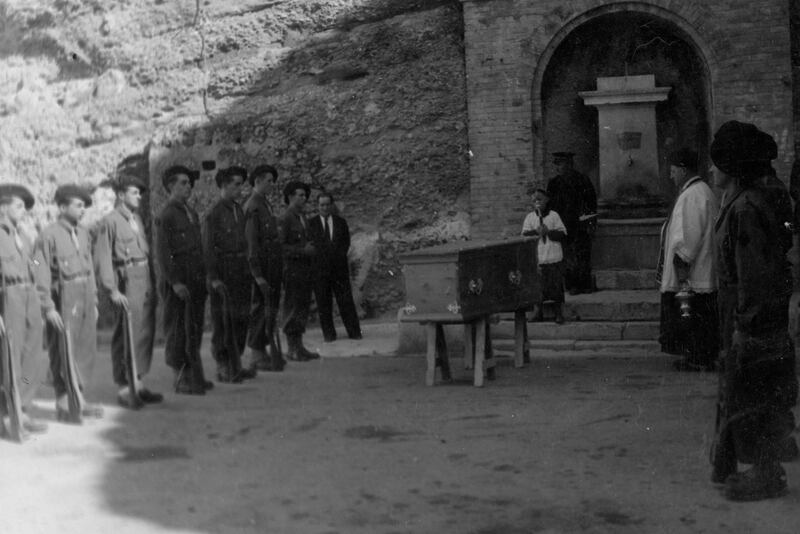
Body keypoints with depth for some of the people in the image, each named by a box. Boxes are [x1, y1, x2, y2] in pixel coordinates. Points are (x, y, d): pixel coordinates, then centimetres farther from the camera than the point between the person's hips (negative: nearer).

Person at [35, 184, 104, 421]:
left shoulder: (83, 233, 11)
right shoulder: (49, 235, -10)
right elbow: (41, 274, -13)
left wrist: (94, 301, 16)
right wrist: (48, 307, -16)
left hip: (86, 299, 7)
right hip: (64, 300, -7)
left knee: (87, 350, 10)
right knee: (63, 353, 0)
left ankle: (79, 399, 22)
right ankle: (63, 404, 9)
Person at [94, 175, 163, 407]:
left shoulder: (137, 219, 15)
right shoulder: (109, 222, -9)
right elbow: (102, 259, -12)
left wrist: (153, 284, 11)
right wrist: (112, 290, -16)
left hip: (145, 281, 8)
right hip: (127, 282, -8)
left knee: (146, 333, 11)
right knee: (126, 336, -4)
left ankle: (138, 384, 21)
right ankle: (123, 388, 4)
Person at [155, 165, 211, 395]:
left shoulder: (191, 213, 16)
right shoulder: (166, 216, -8)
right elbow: (162, 253, -13)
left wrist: (203, 277, 15)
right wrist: (175, 282, -18)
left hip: (196, 281, 8)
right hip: (178, 283, -8)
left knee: (195, 330, 10)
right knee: (179, 331, -3)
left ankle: (194, 377, 17)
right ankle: (182, 379, 2)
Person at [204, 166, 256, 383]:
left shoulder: (239, 210, 13)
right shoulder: (214, 213, -9)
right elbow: (208, 248, -11)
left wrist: (248, 269, 14)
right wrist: (213, 278, -16)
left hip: (241, 270, 7)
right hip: (223, 272, -7)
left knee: (241, 319, 9)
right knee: (224, 322, -3)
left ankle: (235, 366, 17)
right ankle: (224, 369, 3)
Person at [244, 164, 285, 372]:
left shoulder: (266, 204, 17)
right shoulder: (252, 207, -13)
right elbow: (251, 242, -17)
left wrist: (280, 267, 18)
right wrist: (257, 274, -21)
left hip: (273, 267, 9)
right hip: (262, 267, -9)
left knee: (270, 307, 12)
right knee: (261, 308, -5)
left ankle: (262, 350, 19)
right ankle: (256, 356, 0)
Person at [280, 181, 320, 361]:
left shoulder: (302, 218, 17)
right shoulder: (285, 219, -10)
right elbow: (280, 246, -15)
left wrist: (311, 249, 8)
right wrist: (303, 250, -19)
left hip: (305, 269, 9)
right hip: (292, 268, -9)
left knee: (303, 307, 9)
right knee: (292, 308, -4)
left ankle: (299, 347, 14)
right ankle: (292, 349, -1)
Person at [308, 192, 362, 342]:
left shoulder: (341, 222, 13)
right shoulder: (311, 224, 6)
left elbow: (346, 242, 14)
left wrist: (339, 255, 1)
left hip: (339, 267, 1)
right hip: (319, 268, -1)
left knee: (346, 300, -1)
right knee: (323, 302, 0)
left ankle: (354, 332, 5)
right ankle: (328, 333, 7)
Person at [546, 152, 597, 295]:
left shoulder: (582, 180, 2)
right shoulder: (553, 184, 11)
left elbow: (591, 202, 2)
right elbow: (550, 205, 14)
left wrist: (591, 224, -5)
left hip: (580, 225, -2)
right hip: (563, 227, 2)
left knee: (583, 256, -3)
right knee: (568, 258, -2)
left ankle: (586, 285, 4)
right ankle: (572, 286, 1)